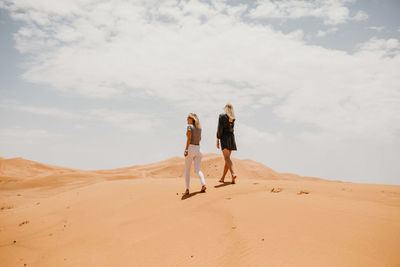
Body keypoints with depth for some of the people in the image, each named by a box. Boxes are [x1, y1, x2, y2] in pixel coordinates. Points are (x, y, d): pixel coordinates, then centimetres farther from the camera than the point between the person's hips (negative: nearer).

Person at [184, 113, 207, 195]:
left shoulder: (190, 126, -7)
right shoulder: (199, 127, 12)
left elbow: (189, 138, -16)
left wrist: (186, 150, -20)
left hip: (191, 148, -5)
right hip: (198, 148, 5)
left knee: (187, 170, 5)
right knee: (197, 170, 4)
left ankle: (187, 189, 2)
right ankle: (203, 184, -18)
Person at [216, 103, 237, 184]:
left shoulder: (221, 116, -5)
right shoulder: (233, 118, 11)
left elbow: (220, 129, -10)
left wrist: (217, 140, -7)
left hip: (224, 137, -6)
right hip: (231, 137, 6)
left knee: (227, 158, -14)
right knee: (227, 158, 10)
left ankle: (233, 174, -33)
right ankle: (222, 178, 15)